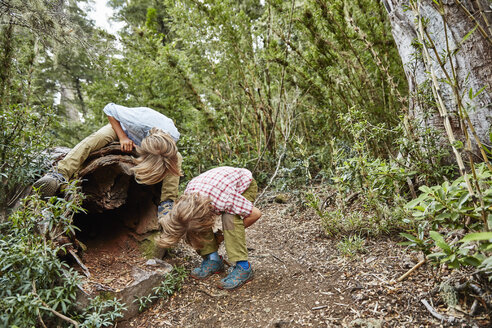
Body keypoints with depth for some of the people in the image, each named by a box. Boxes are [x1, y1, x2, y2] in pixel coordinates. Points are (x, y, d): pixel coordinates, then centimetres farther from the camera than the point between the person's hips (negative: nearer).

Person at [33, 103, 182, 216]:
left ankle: (167, 204, -22)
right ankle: (61, 173, -35)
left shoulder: (174, 136, -38)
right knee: (98, 137, -34)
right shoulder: (139, 119, -48)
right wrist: (122, 137, -31)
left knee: (177, 159, -24)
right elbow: (109, 108, -26)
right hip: (122, 128, -1)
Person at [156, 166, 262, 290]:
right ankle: (213, 259, -4)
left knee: (230, 218, -33)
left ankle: (243, 267, -24)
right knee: (199, 220, -17)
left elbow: (256, 214, -32)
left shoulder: (224, 201, -45)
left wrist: (235, 232, -19)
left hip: (246, 184, -5)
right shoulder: (187, 197, -27)